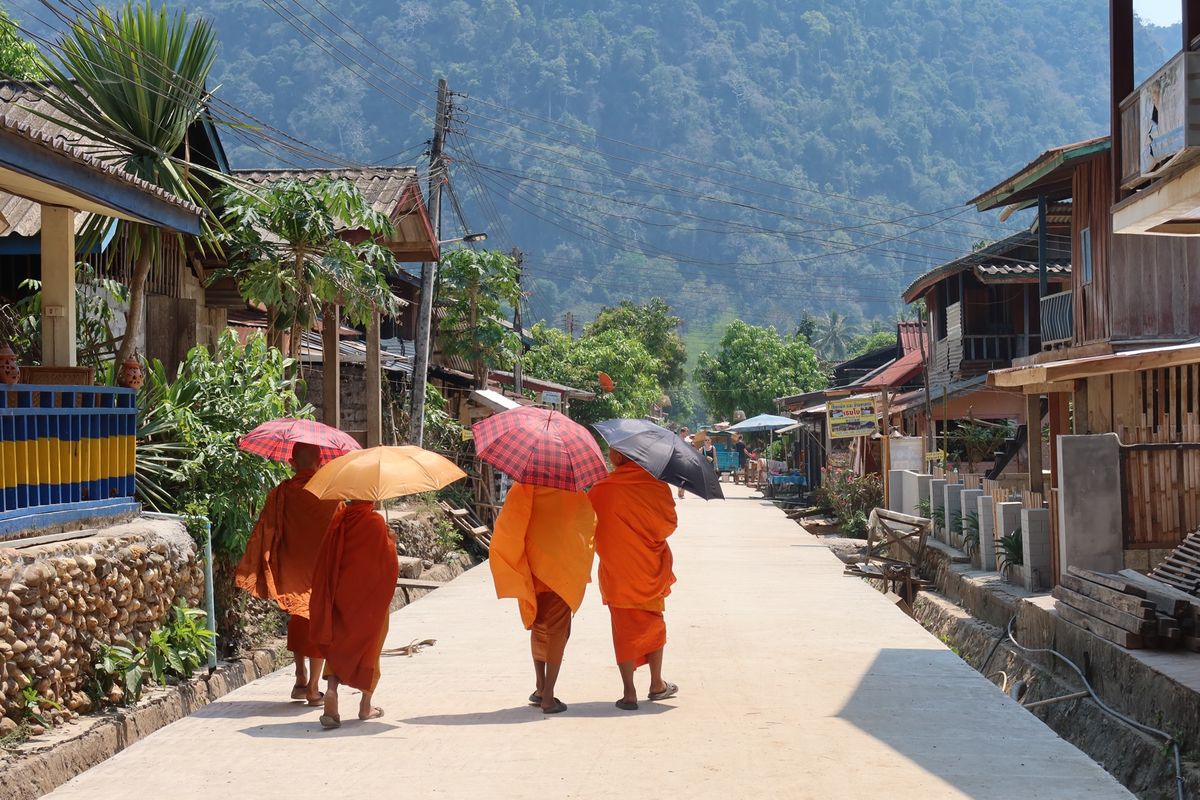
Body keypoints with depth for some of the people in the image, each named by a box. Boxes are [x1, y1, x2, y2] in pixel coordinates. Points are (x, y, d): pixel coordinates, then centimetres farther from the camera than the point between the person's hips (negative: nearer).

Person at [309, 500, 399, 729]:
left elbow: (325, 562, 2)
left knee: (337, 646, 6)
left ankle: (331, 690, -19)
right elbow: (389, 563, -10)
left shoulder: (339, 521, -1)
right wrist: (391, 540, 7)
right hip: (370, 599, -3)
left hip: (341, 597, 3)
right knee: (369, 648, 12)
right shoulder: (376, 523, -14)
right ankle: (366, 706, 18)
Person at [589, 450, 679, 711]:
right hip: (651, 570, 2)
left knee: (625, 630, 6)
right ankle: (657, 684, 27)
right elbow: (669, 523, 1)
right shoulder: (656, 485, -9)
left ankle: (629, 693, 3)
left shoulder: (601, 490, -13)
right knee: (654, 625, 19)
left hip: (618, 573, -2)